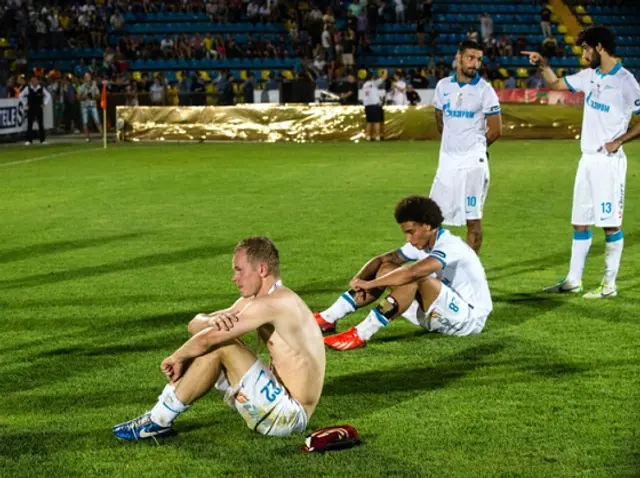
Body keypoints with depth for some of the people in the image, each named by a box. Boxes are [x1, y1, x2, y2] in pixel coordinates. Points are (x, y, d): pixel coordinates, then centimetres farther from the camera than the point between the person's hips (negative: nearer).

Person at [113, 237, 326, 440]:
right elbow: (196, 324, 5)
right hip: (279, 403, 10)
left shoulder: (273, 303, -20)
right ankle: (159, 414, 2)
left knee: (219, 344, -19)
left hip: (291, 414, -10)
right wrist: (214, 320, -19)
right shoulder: (252, 301, 11)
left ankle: (158, 421, -11)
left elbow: (206, 339, -22)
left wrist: (176, 358, -5)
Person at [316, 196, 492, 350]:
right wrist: (359, 279, -14)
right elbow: (382, 259, 6)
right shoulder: (421, 243, 3)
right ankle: (327, 319, -5)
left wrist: (369, 283, -31)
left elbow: (411, 272, -39)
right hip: (443, 314, 9)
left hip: (470, 318, -9)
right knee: (387, 269, 0)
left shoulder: (450, 247, -25)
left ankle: (361, 335, -36)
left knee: (414, 278, -33)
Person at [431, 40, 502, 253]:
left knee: (473, 218, 1)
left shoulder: (484, 90, -6)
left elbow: (495, 130, -2)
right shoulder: (443, 86, 6)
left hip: (473, 162, -4)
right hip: (447, 160, 4)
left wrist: (474, 146, 10)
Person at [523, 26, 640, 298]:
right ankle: (573, 280, 18)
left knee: (611, 224, -2)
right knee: (580, 222, 11)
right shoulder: (590, 75, 8)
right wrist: (543, 65, 8)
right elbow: (556, 84, 22)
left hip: (609, 161, -8)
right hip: (587, 159, 8)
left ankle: (609, 284, 5)